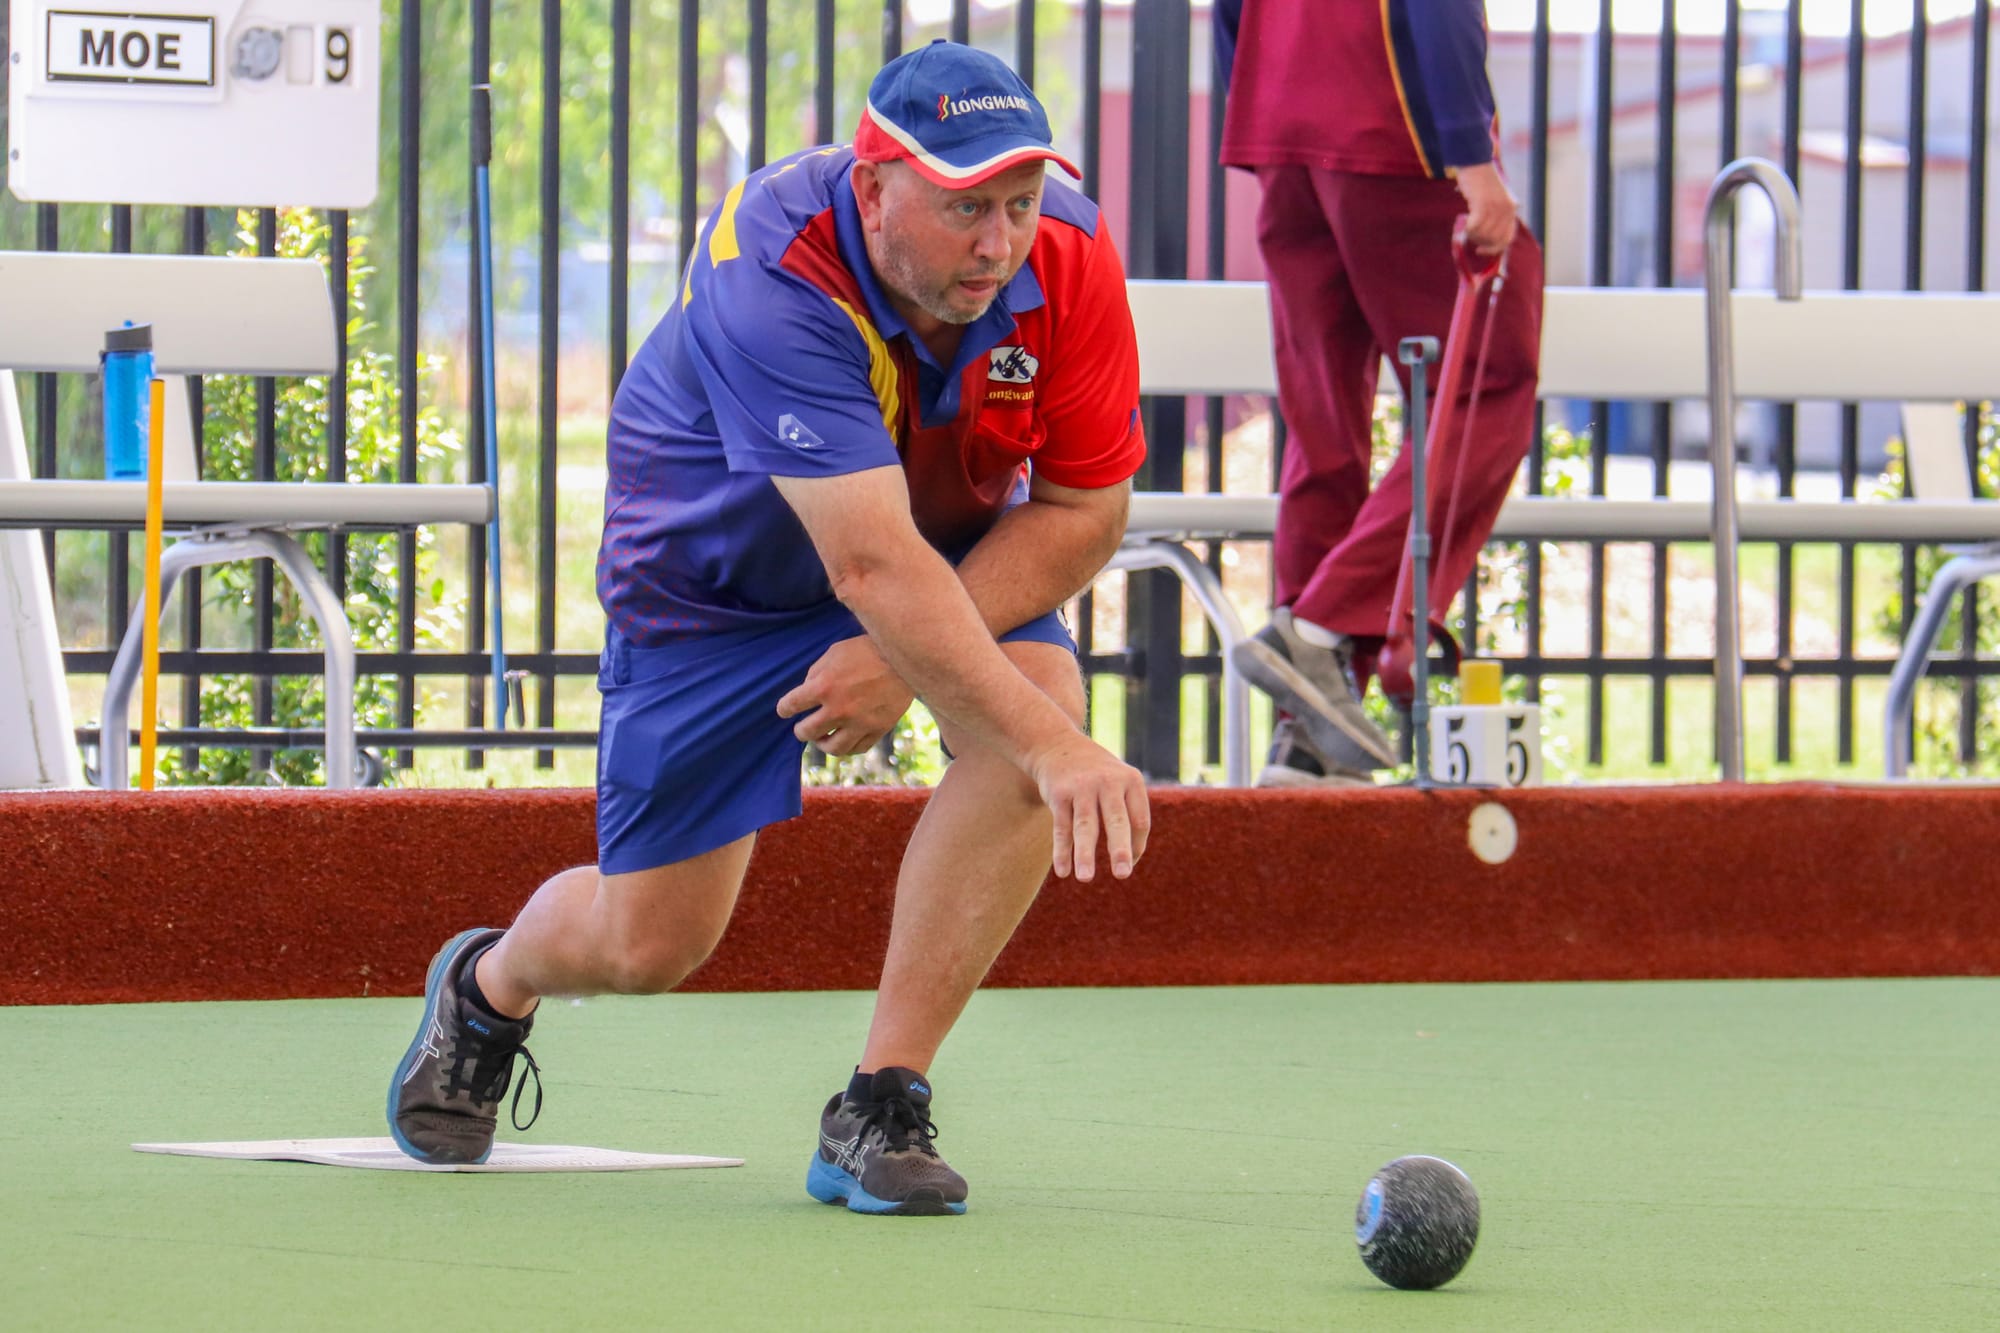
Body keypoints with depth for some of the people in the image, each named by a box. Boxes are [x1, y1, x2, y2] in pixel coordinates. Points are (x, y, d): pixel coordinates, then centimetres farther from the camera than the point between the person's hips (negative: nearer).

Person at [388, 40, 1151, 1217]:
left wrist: (910, 656, -28)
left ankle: (878, 1112, -19)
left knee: (1039, 695, -30)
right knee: (649, 944, 2)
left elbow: (1085, 510, -16)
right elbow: (871, 561, -47)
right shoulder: (773, 280, -40)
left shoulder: (1071, 258, -26)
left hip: (960, 542, 3)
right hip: (719, 574, -3)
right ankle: (489, 986, 43)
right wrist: (1052, 749, -54)